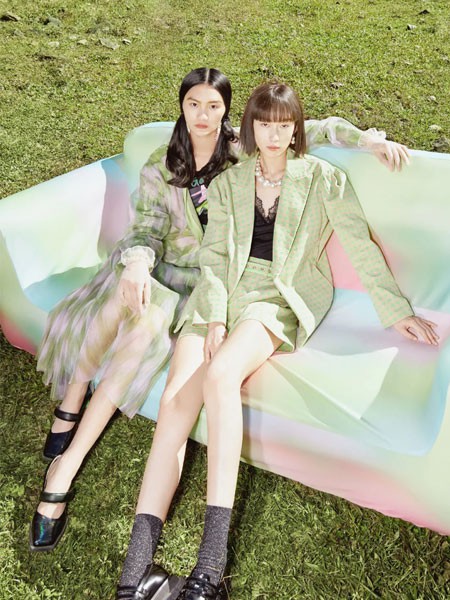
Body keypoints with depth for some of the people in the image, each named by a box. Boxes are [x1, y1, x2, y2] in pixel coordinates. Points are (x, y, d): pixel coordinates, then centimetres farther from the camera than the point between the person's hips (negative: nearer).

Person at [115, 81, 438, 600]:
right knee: (175, 397, -23)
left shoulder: (323, 179, 10)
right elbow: (214, 254, 6)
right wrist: (215, 317, -9)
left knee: (220, 374, -35)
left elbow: (360, 246, 7)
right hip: (224, 292, 3)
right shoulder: (228, 182, 17)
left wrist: (397, 311, 1)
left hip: (283, 299, -3)